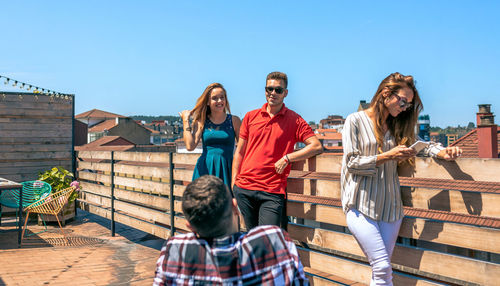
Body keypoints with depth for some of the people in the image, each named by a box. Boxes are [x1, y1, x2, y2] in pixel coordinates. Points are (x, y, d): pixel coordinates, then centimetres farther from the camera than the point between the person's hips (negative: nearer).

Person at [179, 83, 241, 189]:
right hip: (205, 169, 1)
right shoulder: (201, 122, 6)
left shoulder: (234, 121, 5)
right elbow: (190, 146, -7)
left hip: (226, 169, 0)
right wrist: (186, 121, -1)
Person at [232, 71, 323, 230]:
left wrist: (287, 158, -12)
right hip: (244, 189, 3)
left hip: (272, 193, -2)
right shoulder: (251, 116, 10)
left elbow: (317, 146, -5)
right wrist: (233, 186, 7)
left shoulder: (294, 120, 2)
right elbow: (239, 152, 12)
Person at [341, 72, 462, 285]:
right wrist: (386, 156, -17)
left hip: (390, 207, 5)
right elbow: (351, 162, -7)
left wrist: (441, 152, -7)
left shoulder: (396, 126, 16)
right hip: (361, 206, -5)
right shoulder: (356, 120, -1)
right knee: (382, 268, -10)